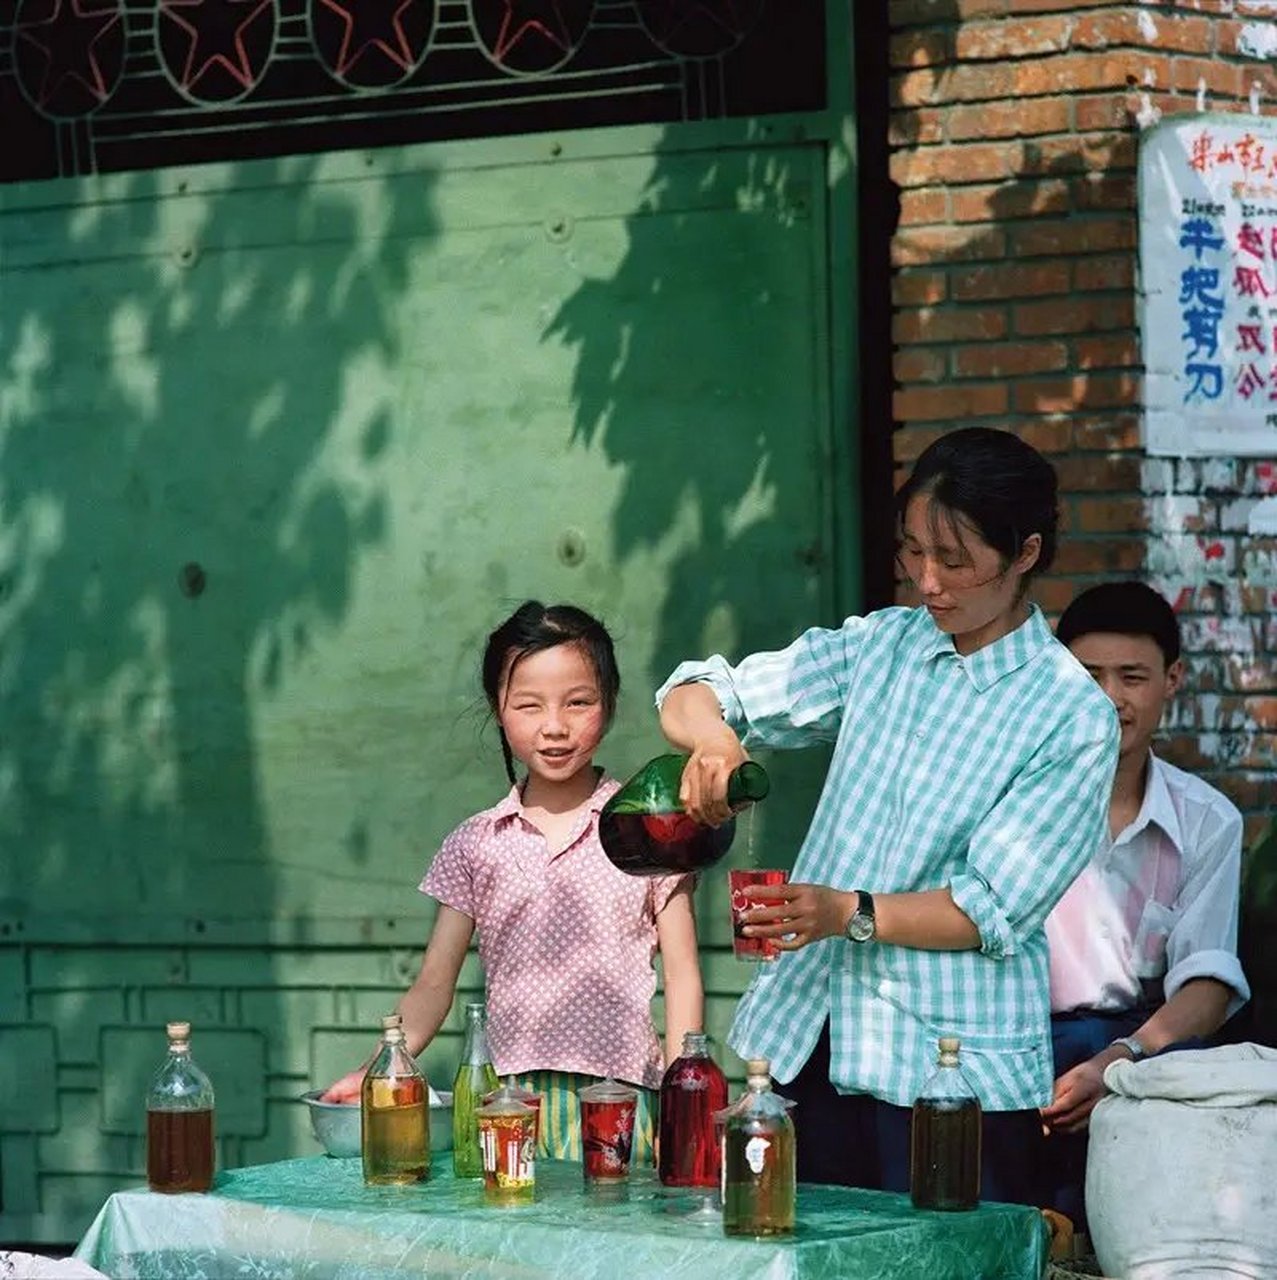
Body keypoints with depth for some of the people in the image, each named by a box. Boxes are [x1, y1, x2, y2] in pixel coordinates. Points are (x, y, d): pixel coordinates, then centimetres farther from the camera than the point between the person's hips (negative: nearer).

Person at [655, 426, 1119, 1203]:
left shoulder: (1074, 717, -6)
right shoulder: (881, 646, 10)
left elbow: (995, 908, -12)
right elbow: (695, 694, 9)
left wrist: (852, 913, -26)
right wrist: (712, 738, -14)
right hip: (805, 1043, 4)